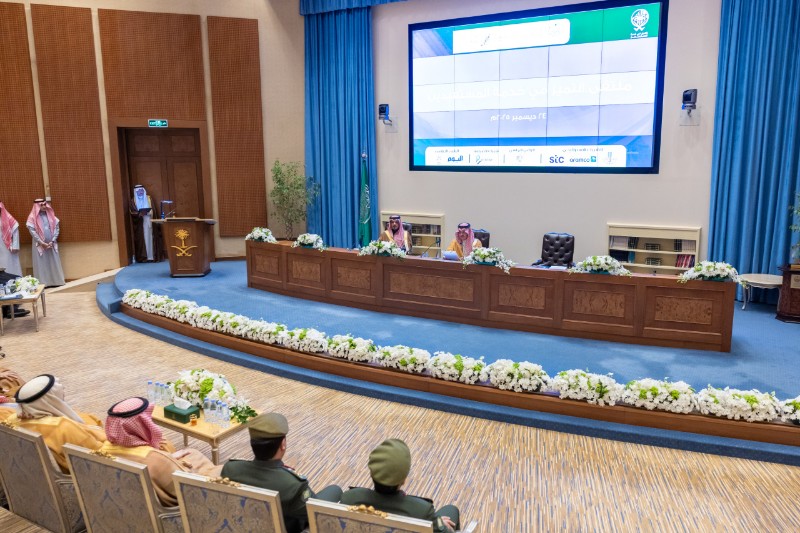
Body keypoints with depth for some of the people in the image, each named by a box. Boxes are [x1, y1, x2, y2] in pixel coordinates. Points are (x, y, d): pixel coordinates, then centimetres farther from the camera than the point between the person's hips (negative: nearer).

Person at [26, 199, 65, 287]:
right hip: (40, 244, -3)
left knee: (54, 262, 7)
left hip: (51, 244, 3)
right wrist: (42, 242, -14)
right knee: (41, 264, 0)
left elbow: (57, 228, 3)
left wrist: (52, 241, -7)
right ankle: (43, 283, 4)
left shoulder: (50, 215, 5)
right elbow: (32, 231, -9)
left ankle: (56, 281, 15)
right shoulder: (33, 217, -5)